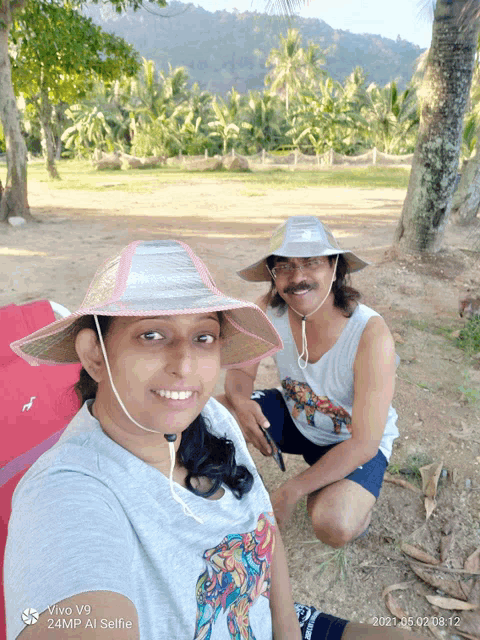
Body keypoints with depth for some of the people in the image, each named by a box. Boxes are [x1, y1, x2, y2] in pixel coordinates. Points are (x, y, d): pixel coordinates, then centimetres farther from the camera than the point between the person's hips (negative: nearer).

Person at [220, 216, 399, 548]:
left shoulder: (372, 334, -32)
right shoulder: (268, 311, -19)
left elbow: (365, 443, -28)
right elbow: (240, 370, -6)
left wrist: (290, 492, -28)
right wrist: (241, 402, -32)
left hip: (353, 443, -4)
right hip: (295, 419, 4)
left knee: (334, 525, -30)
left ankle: (356, 503, 7)